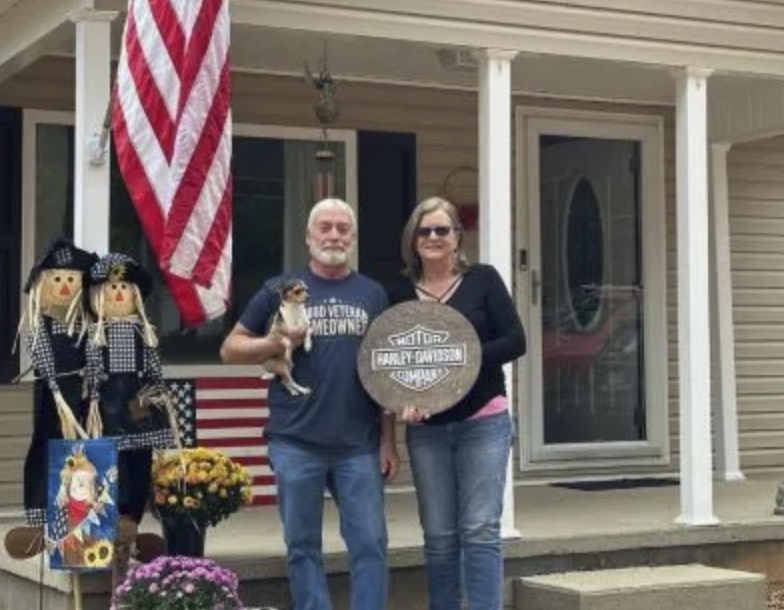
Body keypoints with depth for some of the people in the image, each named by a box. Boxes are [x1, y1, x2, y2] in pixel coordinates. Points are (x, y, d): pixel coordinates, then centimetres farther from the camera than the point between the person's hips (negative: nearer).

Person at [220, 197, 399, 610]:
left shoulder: (373, 294, 10)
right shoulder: (281, 290, 5)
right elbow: (230, 349, 7)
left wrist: (389, 439, 5)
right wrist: (274, 344, -12)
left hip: (360, 445, 1)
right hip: (296, 443, -1)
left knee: (370, 544, 1)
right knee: (303, 547, 7)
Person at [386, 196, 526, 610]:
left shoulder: (482, 280, 1)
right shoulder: (400, 292, 6)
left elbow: (514, 341, -5)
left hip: (482, 421, -2)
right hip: (425, 429, 2)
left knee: (480, 531, -5)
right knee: (438, 536, 6)